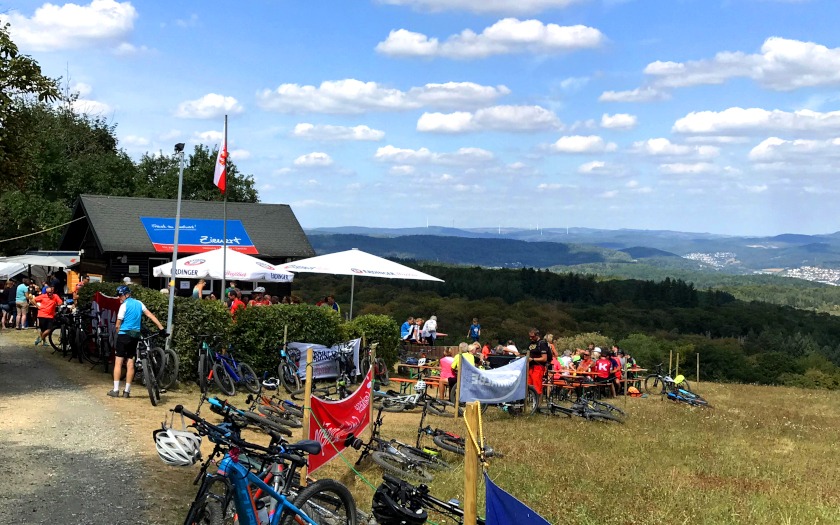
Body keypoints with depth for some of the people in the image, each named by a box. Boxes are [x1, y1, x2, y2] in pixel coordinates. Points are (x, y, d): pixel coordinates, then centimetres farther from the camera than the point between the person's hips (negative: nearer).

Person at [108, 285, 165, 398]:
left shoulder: (124, 305, -8)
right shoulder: (139, 303, 10)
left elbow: (118, 325, -8)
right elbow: (151, 315, 7)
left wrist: (117, 332, 10)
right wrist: (162, 329, 6)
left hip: (124, 334, -5)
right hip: (135, 336, 5)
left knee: (118, 362, -1)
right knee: (130, 363, 6)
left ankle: (116, 390, -3)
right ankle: (127, 391, 7)